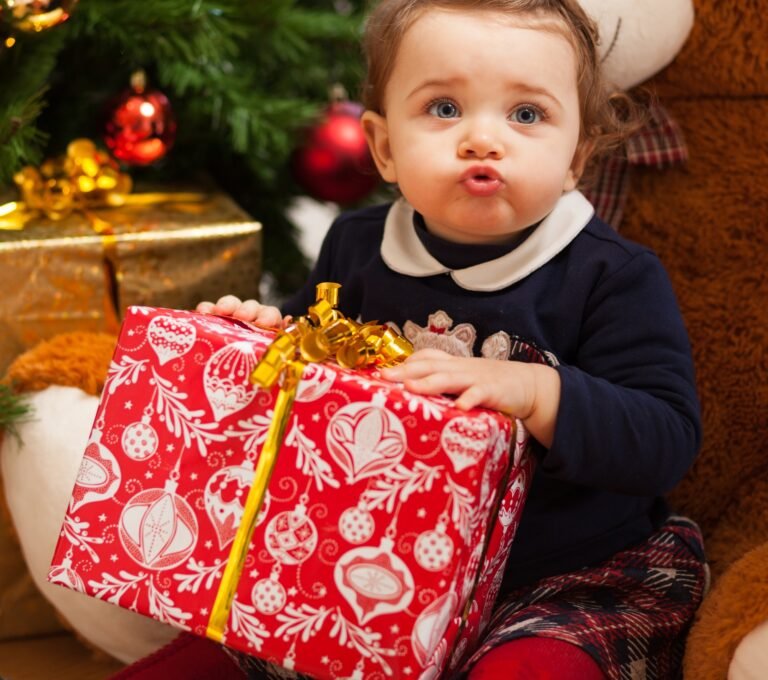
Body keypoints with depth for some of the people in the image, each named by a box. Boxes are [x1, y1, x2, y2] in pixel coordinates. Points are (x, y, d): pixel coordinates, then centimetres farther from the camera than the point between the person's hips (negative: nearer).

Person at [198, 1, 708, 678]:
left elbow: (667, 439, -20)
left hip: (570, 578, -4)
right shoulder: (357, 247, 3)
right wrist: (268, 326, -2)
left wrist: (536, 392, -34)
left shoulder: (613, 276, -12)